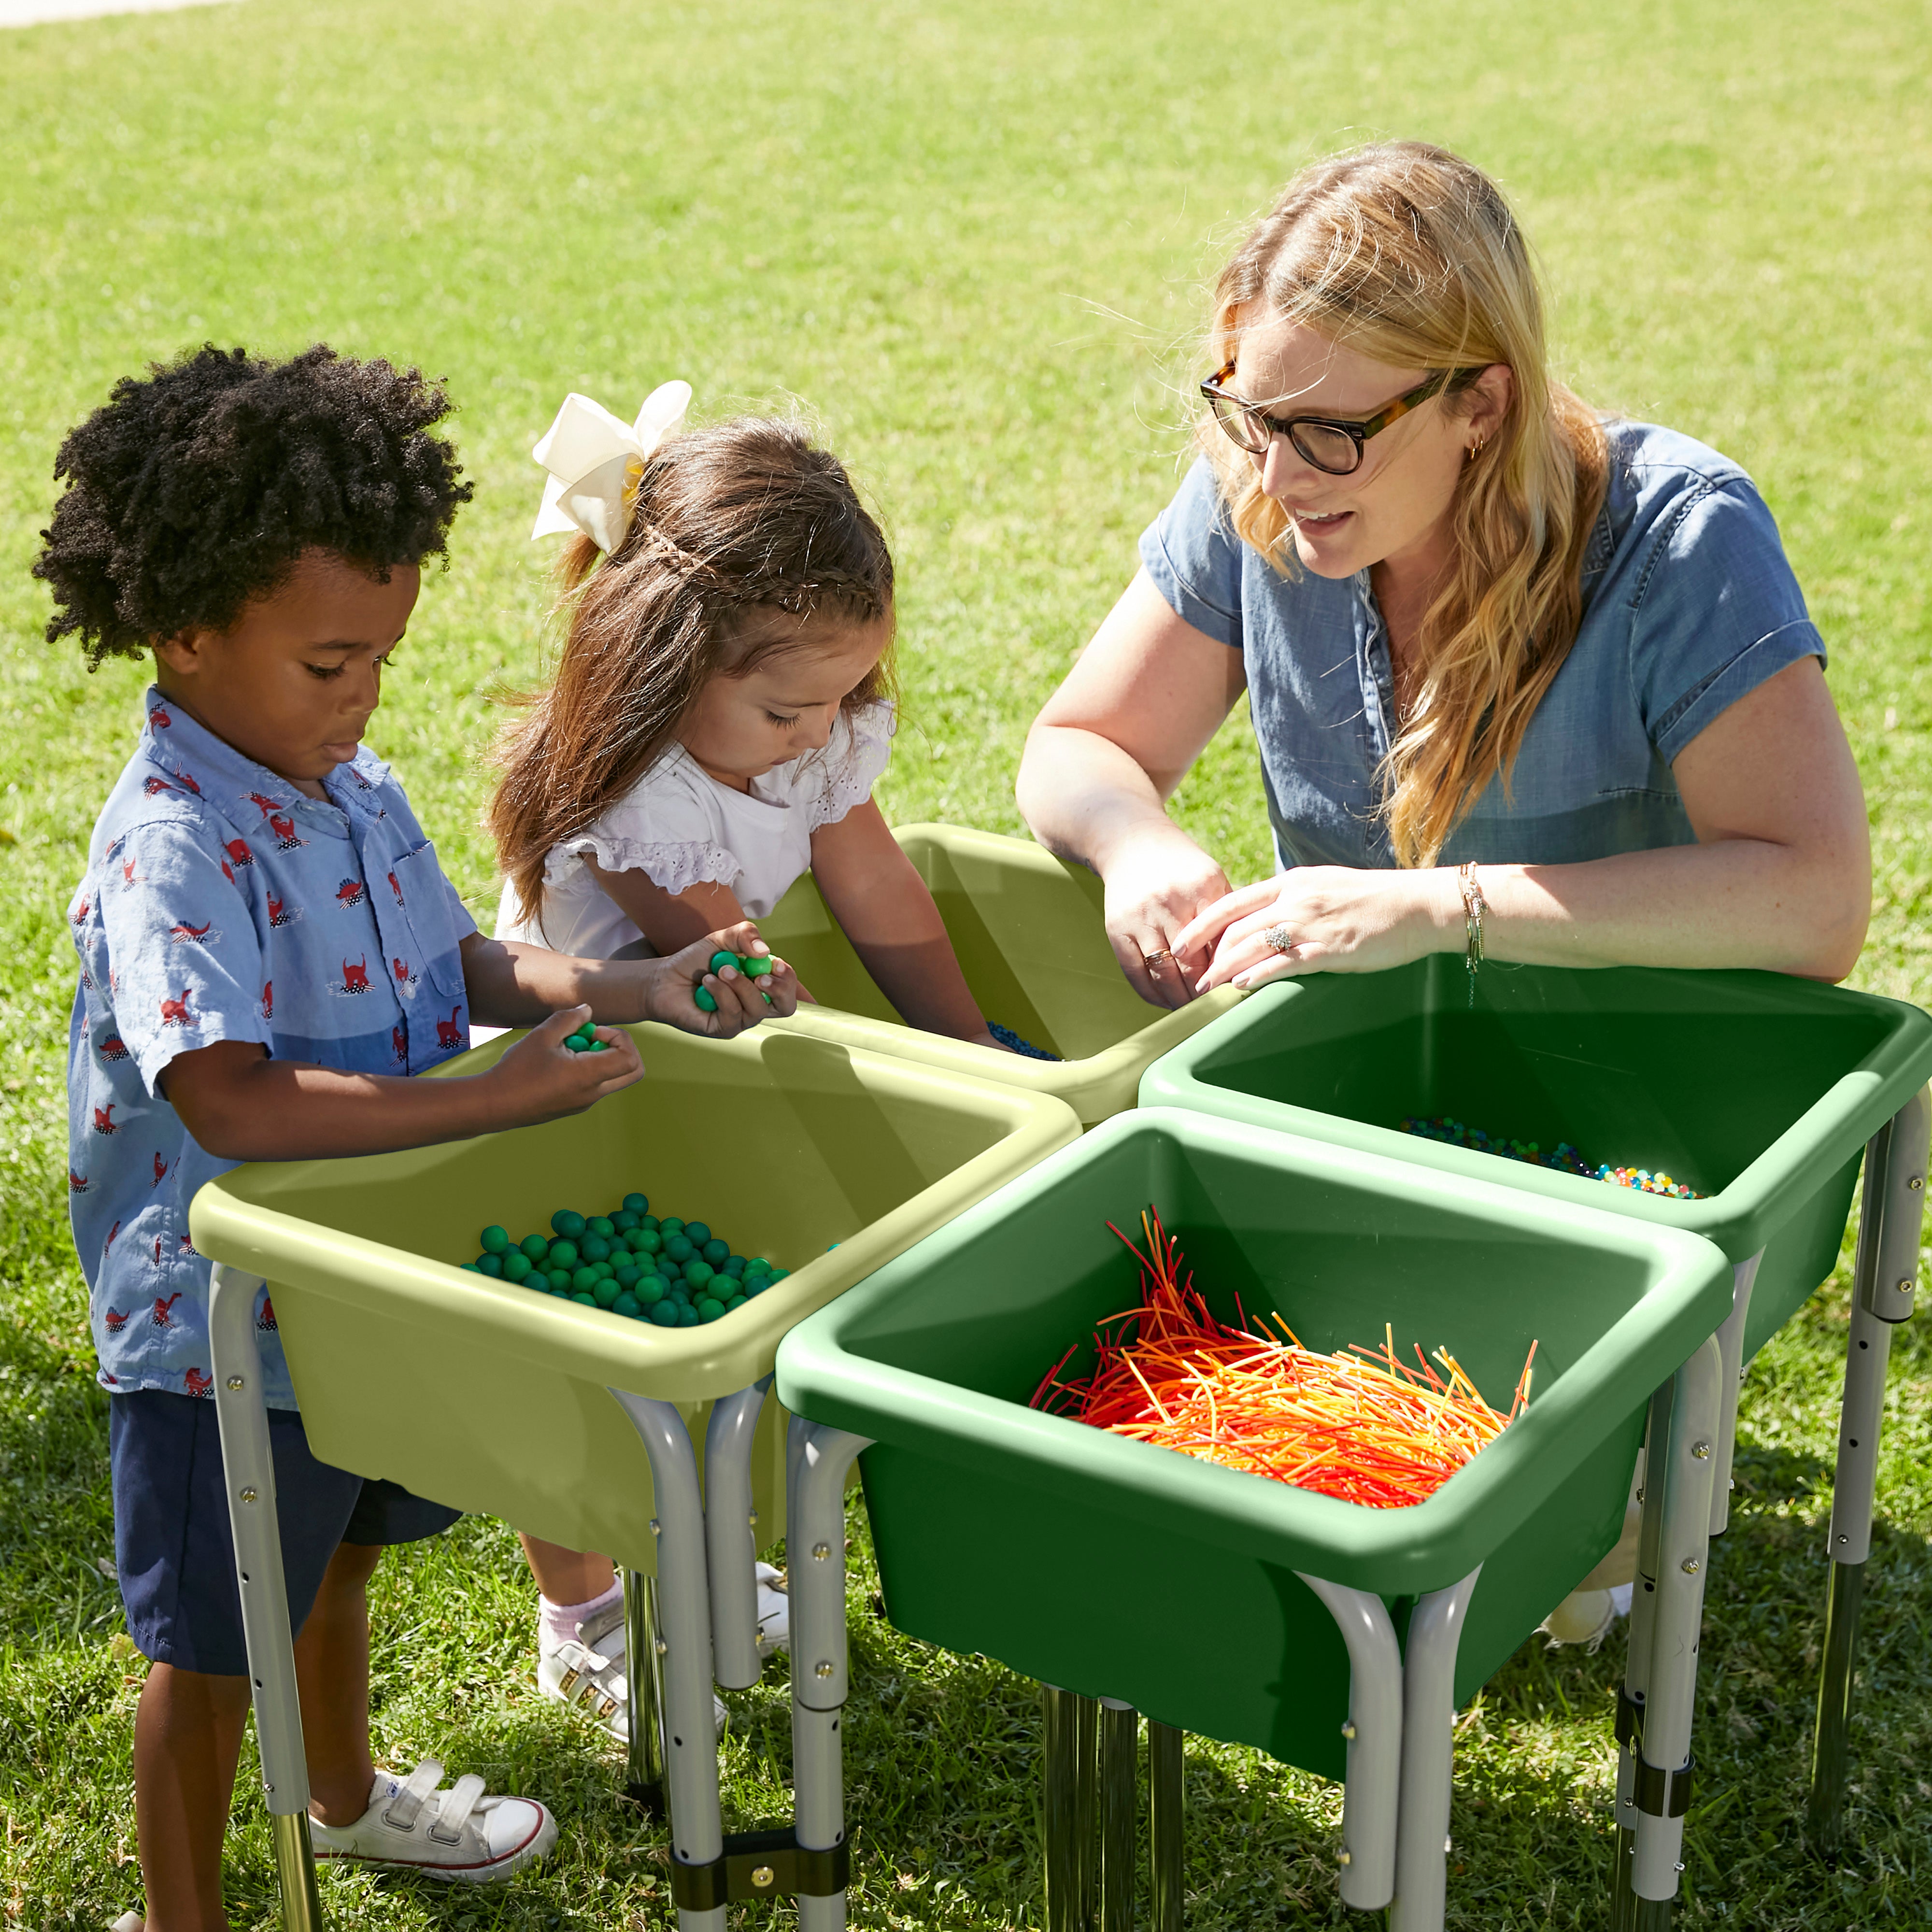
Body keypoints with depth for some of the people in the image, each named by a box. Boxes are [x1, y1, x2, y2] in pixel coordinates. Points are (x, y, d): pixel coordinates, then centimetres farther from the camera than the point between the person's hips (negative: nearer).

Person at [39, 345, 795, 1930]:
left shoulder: (354, 787, -2)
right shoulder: (173, 848, -28)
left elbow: (465, 963, 7)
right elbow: (233, 1105, -38)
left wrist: (642, 991, -9)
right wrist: (505, 1098, -37)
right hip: (223, 1324, -8)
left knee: (338, 1555, 30)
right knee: (214, 1647, 11)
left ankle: (347, 1795, 55)